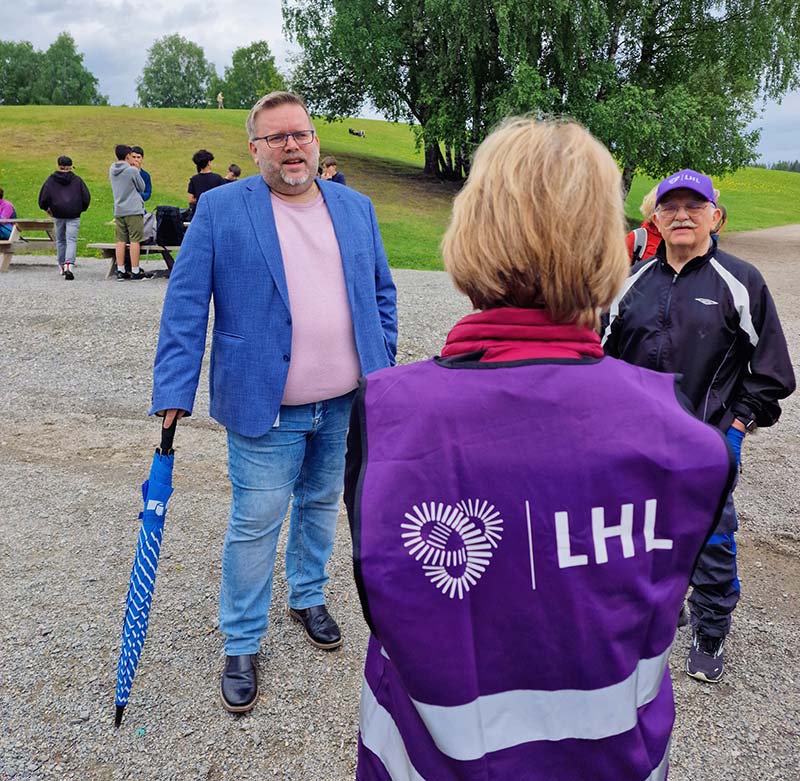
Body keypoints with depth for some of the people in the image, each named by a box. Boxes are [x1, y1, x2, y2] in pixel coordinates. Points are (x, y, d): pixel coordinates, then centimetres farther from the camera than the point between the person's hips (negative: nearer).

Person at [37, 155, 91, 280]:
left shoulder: (51, 180, 4)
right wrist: (82, 209, 17)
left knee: (60, 241, 16)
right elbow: (86, 197, 1)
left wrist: (46, 208, 16)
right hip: (74, 215, -1)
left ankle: (62, 266, 22)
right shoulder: (77, 180, 4)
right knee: (71, 241, -6)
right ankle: (69, 265, -26)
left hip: (58, 215, 1)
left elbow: (44, 197, -1)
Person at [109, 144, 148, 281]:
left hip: (118, 211, 6)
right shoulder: (132, 170, -11)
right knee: (135, 241, -3)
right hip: (134, 210, -6)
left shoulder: (112, 170, 8)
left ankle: (120, 271, 8)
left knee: (121, 240, 7)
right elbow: (141, 188, -1)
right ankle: (135, 272, -2)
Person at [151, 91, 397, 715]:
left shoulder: (356, 208, 8)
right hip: (265, 408, -4)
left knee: (321, 505, 19)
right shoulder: (220, 210, -5)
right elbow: (185, 305, -7)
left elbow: (381, 292, 13)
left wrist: (383, 370, 8)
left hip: (345, 404, 4)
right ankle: (241, 647, 22)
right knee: (255, 526, 3)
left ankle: (308, 598, 43)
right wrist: (175, 392, -12)